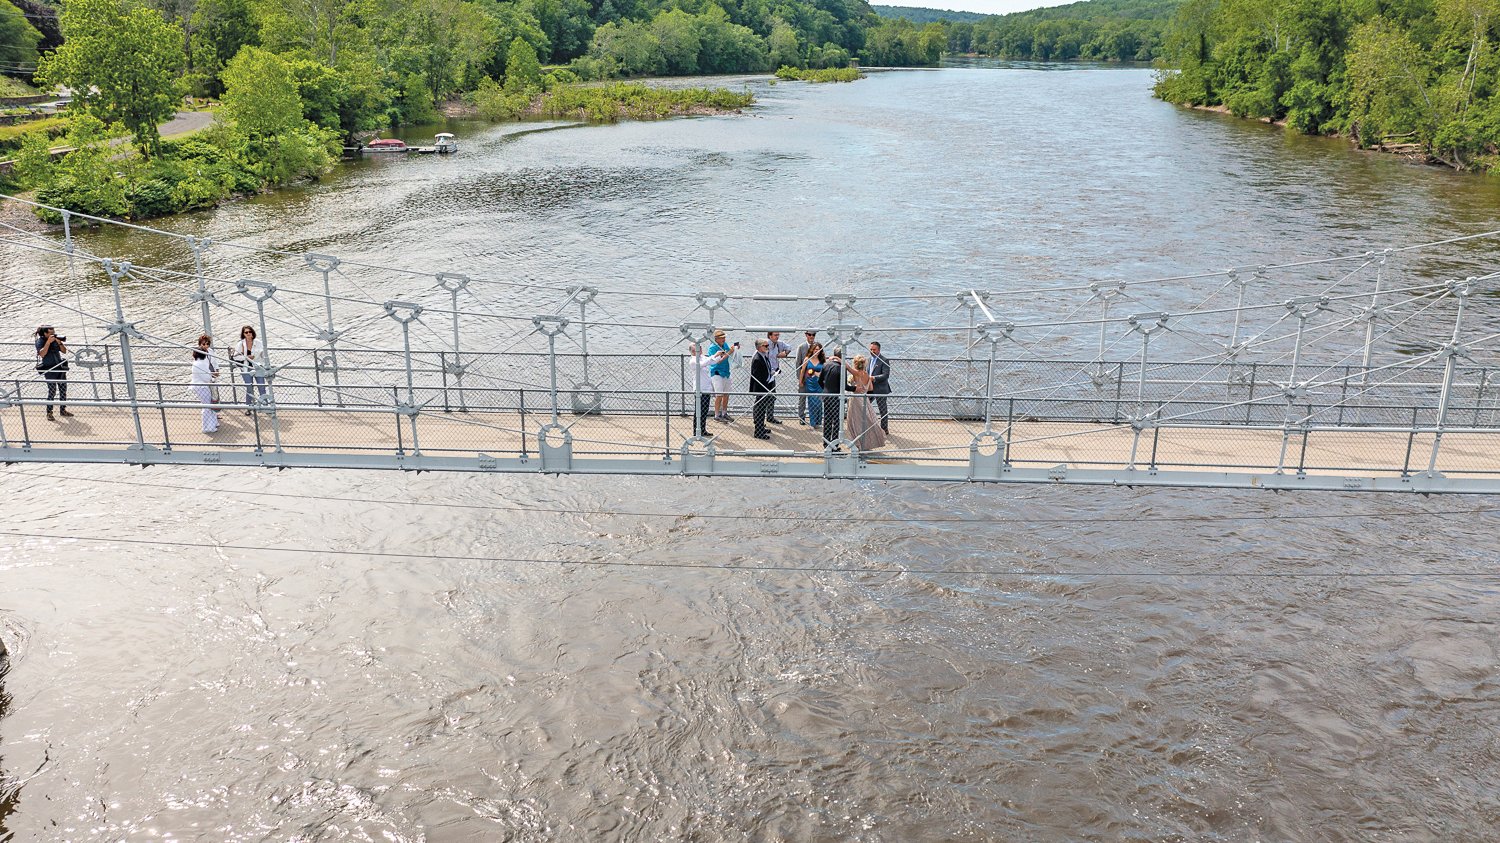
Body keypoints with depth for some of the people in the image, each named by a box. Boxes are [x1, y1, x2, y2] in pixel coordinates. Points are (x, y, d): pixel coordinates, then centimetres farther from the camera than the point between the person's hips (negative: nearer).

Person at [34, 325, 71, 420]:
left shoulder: (55, 339, 5)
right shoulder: (40, 341, -8)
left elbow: (64, 351, 5)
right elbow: (42, 354, -23)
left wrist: (59, 342, -12)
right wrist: (48, 342, -25)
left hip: (60, 367, 6)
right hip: (49, 369, -6)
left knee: (63, 389, 10)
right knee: (52, 391, -7)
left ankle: (63, 410, 23)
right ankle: (49, 413, 3)